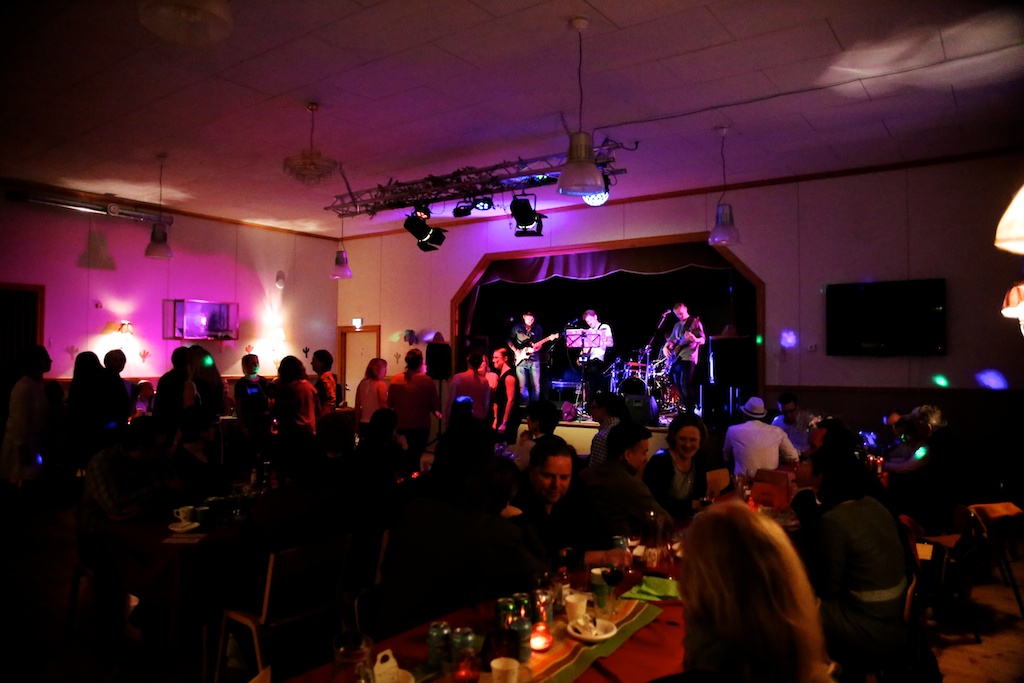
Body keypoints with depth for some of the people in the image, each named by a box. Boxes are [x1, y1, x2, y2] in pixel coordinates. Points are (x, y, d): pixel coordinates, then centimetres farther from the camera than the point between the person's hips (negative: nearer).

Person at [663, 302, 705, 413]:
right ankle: (686, 408, 15)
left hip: (688, 358, -8)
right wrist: (666, 348, 3)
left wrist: (695, 339, -33)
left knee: (685, 386, -17)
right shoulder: (677, 325, 18)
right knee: (678, 386, 7)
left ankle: (691, 410, -11)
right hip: (675, 359, 8)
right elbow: (670, 340, 25)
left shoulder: (695, 322, -4)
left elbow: (703, 340, -11)